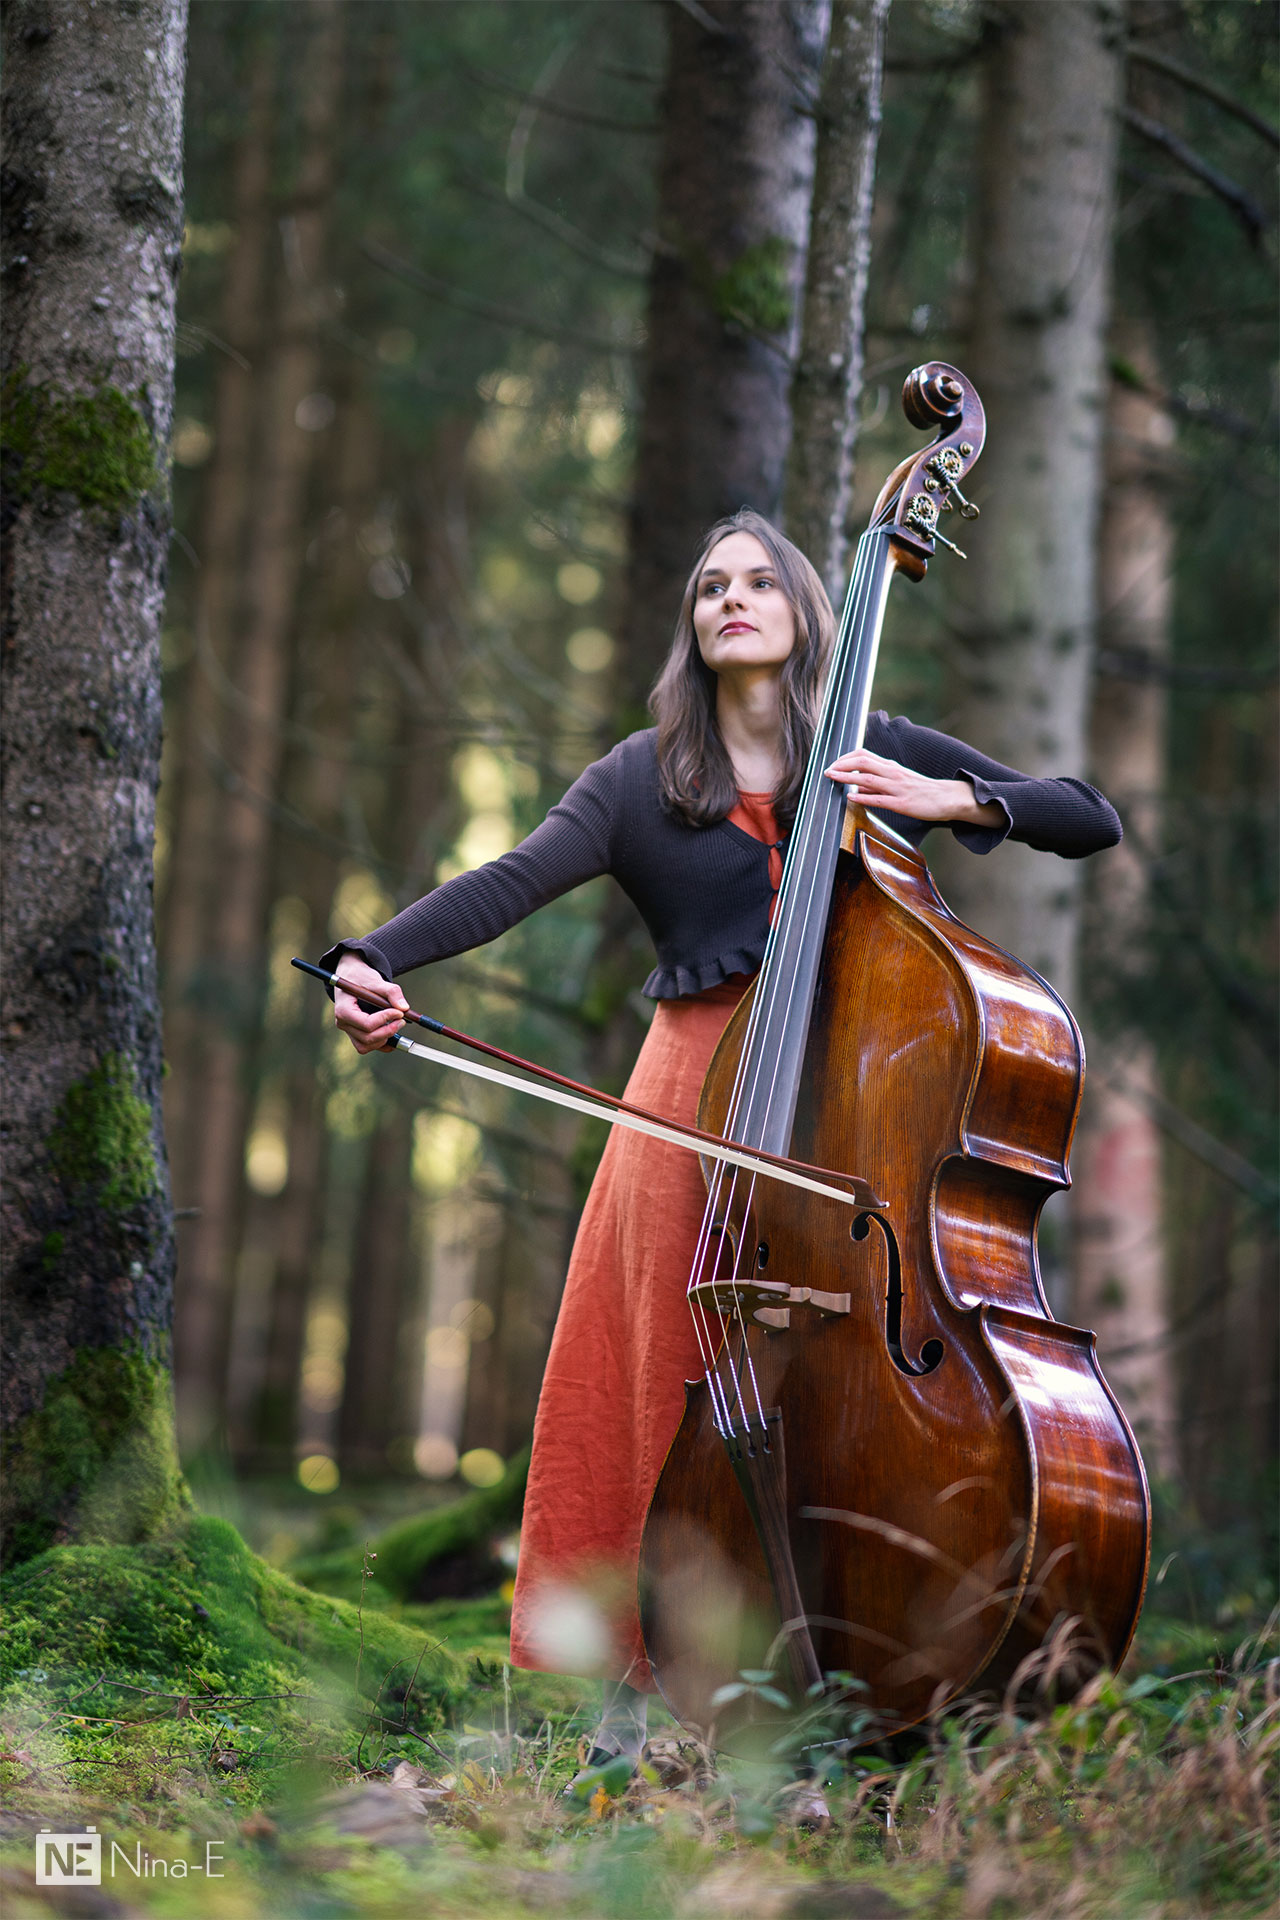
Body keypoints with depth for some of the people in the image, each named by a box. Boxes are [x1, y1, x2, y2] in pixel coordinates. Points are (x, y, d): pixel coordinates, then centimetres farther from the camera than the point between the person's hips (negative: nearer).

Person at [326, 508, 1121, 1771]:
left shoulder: (876, 753, 12)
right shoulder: (644, 780, 10)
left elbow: (1092, 821, 10)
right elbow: (513, 882, -6)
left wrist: (949, 799, -7)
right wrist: (372, 959, -23)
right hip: (697, 1096, 0)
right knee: (674, 1385, -3)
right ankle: (648, 1681, 5)